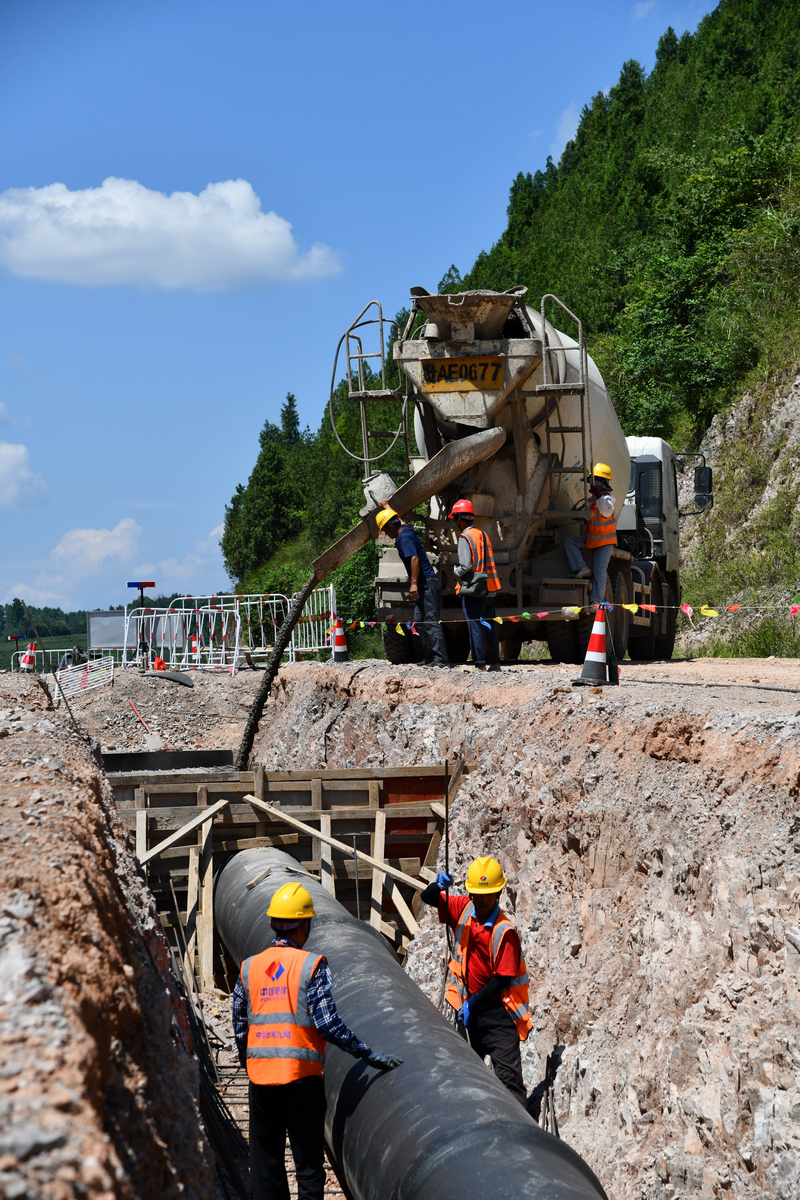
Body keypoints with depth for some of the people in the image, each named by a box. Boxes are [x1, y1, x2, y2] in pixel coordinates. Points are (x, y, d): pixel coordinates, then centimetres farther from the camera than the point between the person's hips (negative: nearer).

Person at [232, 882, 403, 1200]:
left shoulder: (249, 967, 7)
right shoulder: (312, 965, -7)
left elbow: (239, 1026, 10)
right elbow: (326, 1021, -14)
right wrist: (368, 1055, -10)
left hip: (259, 1075, 4)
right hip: (301, 1077, -4)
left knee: (265, 1164, 12)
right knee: (308, 1163, 2)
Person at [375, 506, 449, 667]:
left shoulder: (404, 537, -12)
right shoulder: (405, 529, 17)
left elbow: (414, 559, -24)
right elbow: (399, 520, 41)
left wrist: (414, 583, -29)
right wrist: (386, 506, 60)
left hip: (426, 584, -10)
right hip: (423, 586, 10)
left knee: (431, 622, -14)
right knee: (420, 622, 11)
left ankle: (441, 659, -20)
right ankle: (429, 657, 9)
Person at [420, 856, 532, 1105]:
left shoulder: (505, 931, -18)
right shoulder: (464, 909, 0)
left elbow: (502, 979, -18)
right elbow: (428, 898, 4)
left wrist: (474, 1003, -17)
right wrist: (439, 886, -19)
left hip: (496, 1010, -7)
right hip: (468, 1006, 7)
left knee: (507, 1075, -11)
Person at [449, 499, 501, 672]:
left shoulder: (465, 537, -12)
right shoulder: (483, 534, 14)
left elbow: (466, 566, -20)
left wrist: (457, 572, 0)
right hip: (489, 589, 8)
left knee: (475, 627, -4)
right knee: (489, 626, 11)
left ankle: (479, 663, -4)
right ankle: (494, 662, 13)